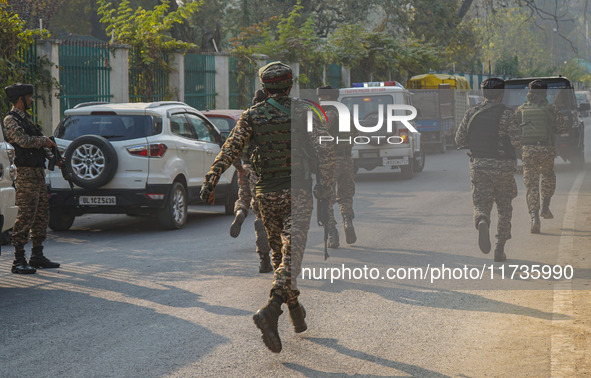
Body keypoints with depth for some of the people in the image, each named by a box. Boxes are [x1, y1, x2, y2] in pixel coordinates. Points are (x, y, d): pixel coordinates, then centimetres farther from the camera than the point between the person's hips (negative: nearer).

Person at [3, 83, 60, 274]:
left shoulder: (25, 118, 19)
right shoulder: (10, 120, -10)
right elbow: (25, 141, -23)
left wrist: (53, 156, 14)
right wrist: (45, 140, -9)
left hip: (39, 173, 10)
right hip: (26, 174, -10)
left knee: (42, 215, 12)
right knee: (25, 216, -11)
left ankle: (37, 256, 20)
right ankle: (18, 261, -9)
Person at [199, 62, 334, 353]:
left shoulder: (252, 115, 2)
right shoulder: (302, 112, -3)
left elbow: (230, 150, -5)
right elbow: (325, 149, -9)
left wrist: (210, 181, -5)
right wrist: (325, 184, 0)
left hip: (267, 194, 3)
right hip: (296, 192, -3)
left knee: (279, 252, 18)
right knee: (291, 254, -9)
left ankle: (296, 313, 27)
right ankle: (271, 310, -30)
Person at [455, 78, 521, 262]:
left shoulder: (472, 113, 4)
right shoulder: (506, 114, -7)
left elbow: (459, 140, 5)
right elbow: (516, 141, -14)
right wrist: (504, 142, 8)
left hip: (478, 164, 2)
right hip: (502, 166, -2)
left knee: (481, 204, 5)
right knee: (504, 208, 13)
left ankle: (482, 222, -31)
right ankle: (500, 249, 13)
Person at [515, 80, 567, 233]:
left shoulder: (521, 110, 6)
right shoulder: (551, 108, 0)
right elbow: (562, 128, 2)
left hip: (527, 150, 1)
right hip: (546, 149, -1)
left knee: (531, 184, 2)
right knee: (548, 177, 27)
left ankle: (535, 218, -11)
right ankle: (545, 207, 17)